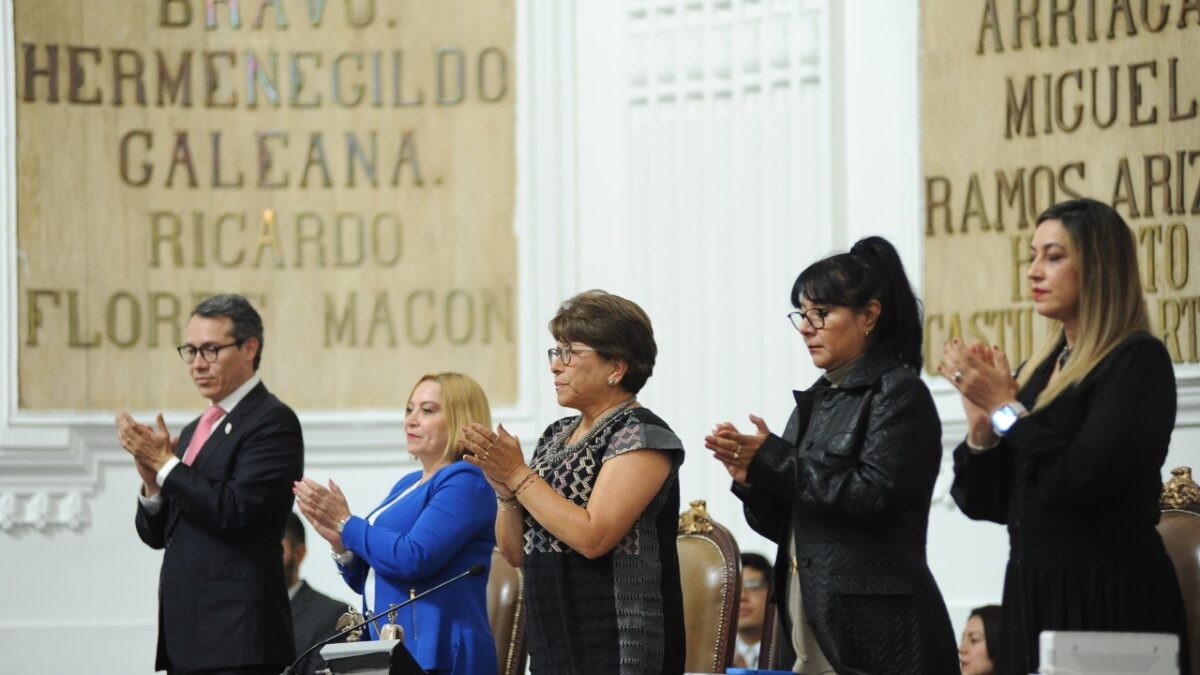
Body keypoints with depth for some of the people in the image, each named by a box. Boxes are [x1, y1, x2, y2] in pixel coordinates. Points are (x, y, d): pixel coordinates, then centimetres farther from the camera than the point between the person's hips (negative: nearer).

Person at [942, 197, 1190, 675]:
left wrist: (1007, 408, -12)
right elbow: (988, 504, 11)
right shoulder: (1042, 369, 12)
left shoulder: (1137, 361, -9)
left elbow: (1082, 482, -21)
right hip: (1030, 595, 7)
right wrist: (981, 423, -5)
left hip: (1108, 599, -7)